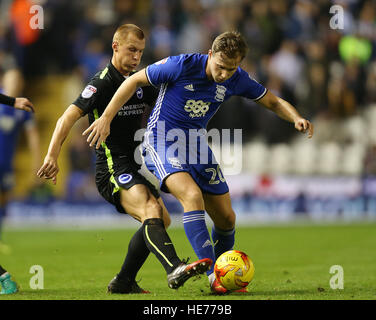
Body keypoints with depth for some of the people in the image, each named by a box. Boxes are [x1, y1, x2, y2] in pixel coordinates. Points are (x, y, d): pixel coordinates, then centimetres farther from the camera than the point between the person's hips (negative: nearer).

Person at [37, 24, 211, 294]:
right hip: (112, 167, -10)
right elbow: (69, 117, -19)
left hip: (133, 167, 10)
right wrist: (52, 155, -30)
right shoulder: (102, 82, -11)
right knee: (150, 211, -29)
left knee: (162, 220, 15)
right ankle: (175, 269, -48)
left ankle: (123, 282, 22)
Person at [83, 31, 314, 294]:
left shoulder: (237, 79, -7)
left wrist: (297, 118, -15)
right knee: (192, 196, -31)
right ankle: (212, 274, -31)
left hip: (196, 144, 6)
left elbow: (273, 102, 7)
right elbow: (134, 81, -10)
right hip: (163, 141, -6)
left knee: (226, 218, 4)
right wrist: (106, 118, -12)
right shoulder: (181, 66, -21)